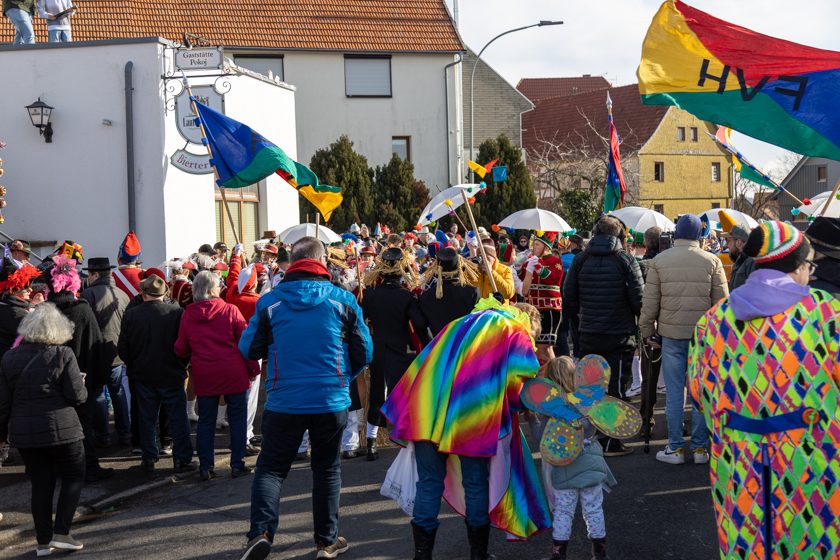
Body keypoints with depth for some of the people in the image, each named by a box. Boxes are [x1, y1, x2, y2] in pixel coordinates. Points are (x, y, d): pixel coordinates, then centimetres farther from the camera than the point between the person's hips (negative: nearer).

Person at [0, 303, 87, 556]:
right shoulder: (63, 355, -10)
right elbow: (78, 396, -11)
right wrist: (80, 381, 9)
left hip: (23, 433, 4)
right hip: (61, 430, -4)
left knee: (40, 485, 13)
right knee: (74, 477, 12)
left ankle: (43, 542, 18)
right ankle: (61, 533, 4)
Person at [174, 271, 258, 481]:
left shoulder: (187, 315, 0)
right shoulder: (230, 310, -7)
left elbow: (181, 349, 6)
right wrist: (253, 368, 3)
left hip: (203, 375, 2)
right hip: (233, 373, -2)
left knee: (206, 421, 11)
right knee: (237, 418, 8)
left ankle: (206, 467, 13)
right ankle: (237, 464, 9)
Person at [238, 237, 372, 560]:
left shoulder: (269, 301, -4)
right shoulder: (343, 300, -4)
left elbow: (248, 350, 2)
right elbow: (364, 352, 1)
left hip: (284, 400, 0)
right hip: (332, 400, 0)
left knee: (271, 467, 11)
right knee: (327, 469, 15)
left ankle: (260, 532, -5)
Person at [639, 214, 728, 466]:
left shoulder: (659, 261, -1)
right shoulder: (711, 261, -1)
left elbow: (650, 301, 1)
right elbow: (722, 301, 1)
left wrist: (647, 330, 10)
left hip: (671, 333, 0)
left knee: (674, 392, 5)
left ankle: (675, 447, 9)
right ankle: (700, 447, 12)